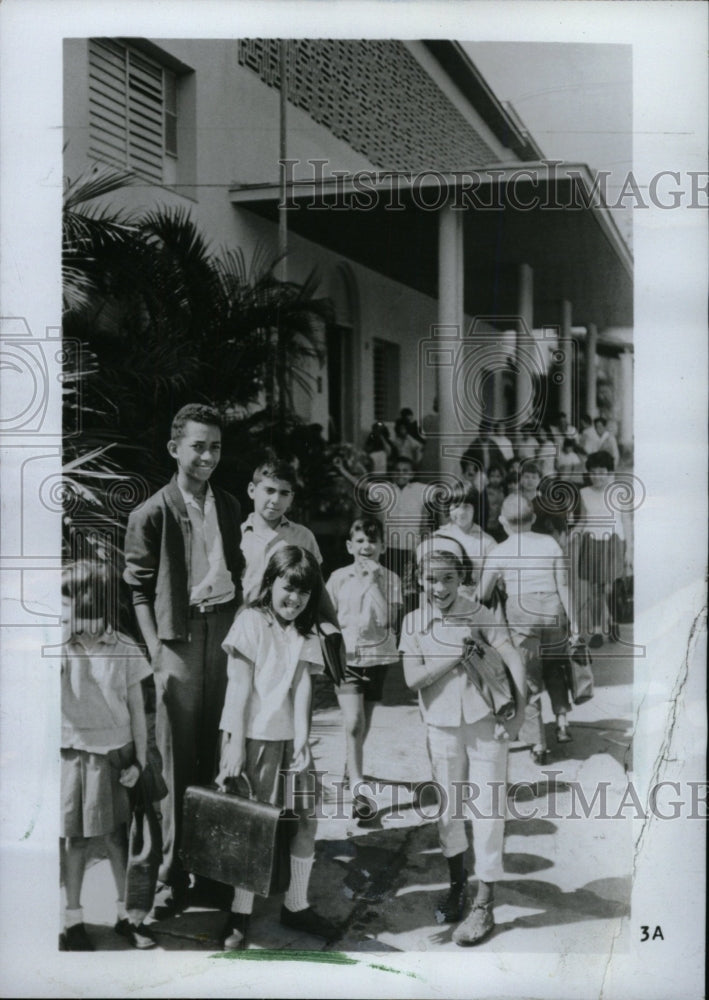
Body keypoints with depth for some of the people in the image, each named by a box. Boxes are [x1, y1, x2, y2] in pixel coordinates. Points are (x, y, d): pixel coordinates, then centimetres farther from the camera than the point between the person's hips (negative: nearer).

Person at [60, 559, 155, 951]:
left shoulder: (124, 650, -5)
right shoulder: (60, 650, -6)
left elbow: (137, 710, 2)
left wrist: (138, 760, 0)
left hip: (116, 755, 1)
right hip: (73, 754, 0)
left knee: (117, 834, 8)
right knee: (75, 837, 7)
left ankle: (125, 913, 24)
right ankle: (73, 920, 20)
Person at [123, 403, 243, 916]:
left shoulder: (229, 506, 11)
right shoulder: (151, 515, -4)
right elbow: (139, 591, -3)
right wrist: (157, 655, -10)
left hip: (226, 632, 4)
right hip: (179, 637, -4)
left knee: (216, 757, 7)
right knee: (179, 764, -1)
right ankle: (173, 876, 5)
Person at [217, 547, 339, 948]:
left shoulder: (305, 633, 11)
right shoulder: (252, 621, -6)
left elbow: (302, 686, 4)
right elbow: (240, 685, -10)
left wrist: (302, 740, -6)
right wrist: (235, 744, -14)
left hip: (291, 736, 6)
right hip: (255, 735, -6)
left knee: (306, 819, 6)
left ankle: (296, 906, 20)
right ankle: (241, 915, 8)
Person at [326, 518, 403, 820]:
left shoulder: (389, 580, -1)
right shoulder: (338, 578, 0)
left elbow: (385, 619, -15)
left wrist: (372, 582, -17)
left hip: (376, 656, 2)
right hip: (346, 657, -1)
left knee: (363, 726, 13)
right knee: (354, 722, -15)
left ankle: (350, 772, 35)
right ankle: (359, 790, -14)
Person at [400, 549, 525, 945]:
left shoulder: (480, 615, -5)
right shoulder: (414, 622, -1)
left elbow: (513, 659, -12)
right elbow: (413, 678, -10)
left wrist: (518, 705, -25)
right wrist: (458, 654, -16)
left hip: (485, 722, -2)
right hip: (442, 725, 2)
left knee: (488, 810, -3)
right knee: (449, 807, 13)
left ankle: (484, 906, 4)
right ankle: (458, 884, 35)